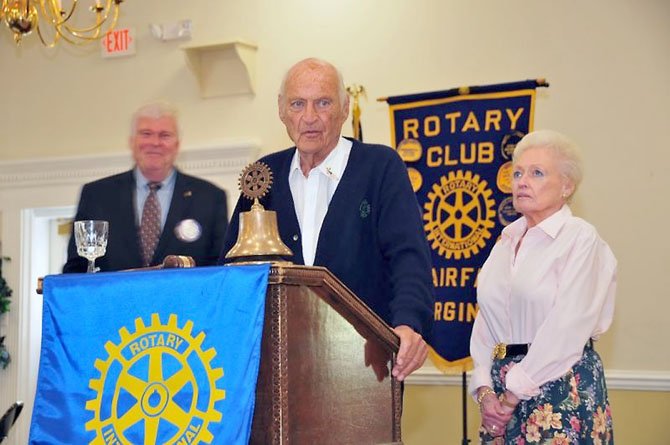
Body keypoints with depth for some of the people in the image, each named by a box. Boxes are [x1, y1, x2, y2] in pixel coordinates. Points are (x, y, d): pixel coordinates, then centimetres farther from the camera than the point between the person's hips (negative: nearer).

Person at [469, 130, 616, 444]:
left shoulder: (580, 238, -8)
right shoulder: (507, 240, 11)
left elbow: (566, 329, -16)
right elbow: (485, 323, 8)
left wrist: (515, 394, -15)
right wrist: (484, 390, -5)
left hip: (560, 388, -6)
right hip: (502, 381, 6)